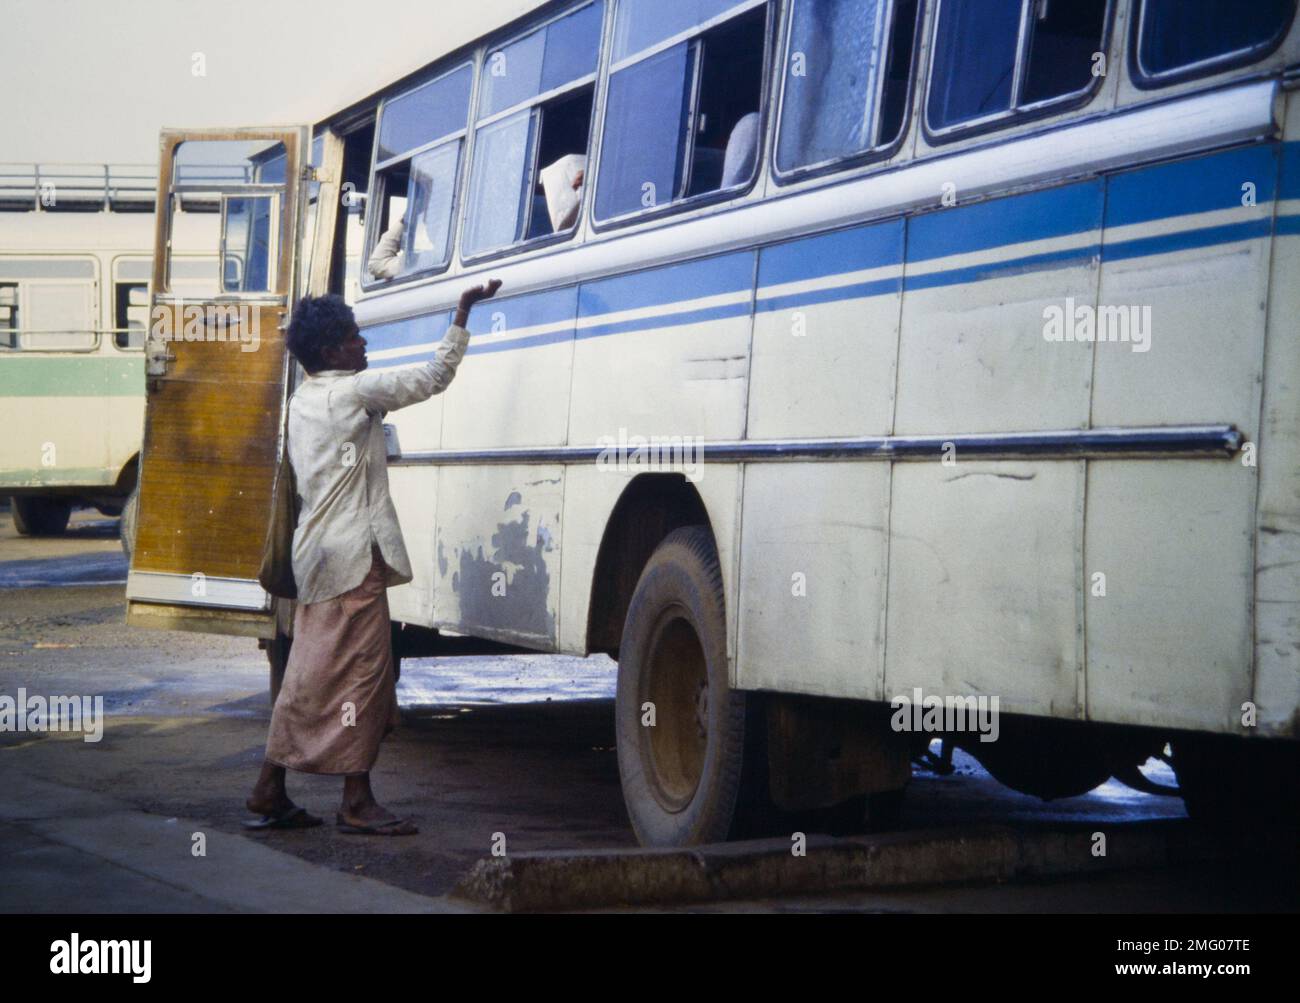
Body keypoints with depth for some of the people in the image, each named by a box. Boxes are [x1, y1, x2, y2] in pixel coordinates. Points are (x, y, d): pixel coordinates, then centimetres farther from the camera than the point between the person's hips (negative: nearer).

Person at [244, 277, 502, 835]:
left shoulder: (302, 403, 17)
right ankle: (357, 802, -4)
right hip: (353, 557, -9)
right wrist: (462, 313, -4)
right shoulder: (353, 392, -9)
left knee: (310, 675, 12)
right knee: (361, 672, -6)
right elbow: (433, 378, -9)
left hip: (316, 554, 9)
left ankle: (270, 791, 15)